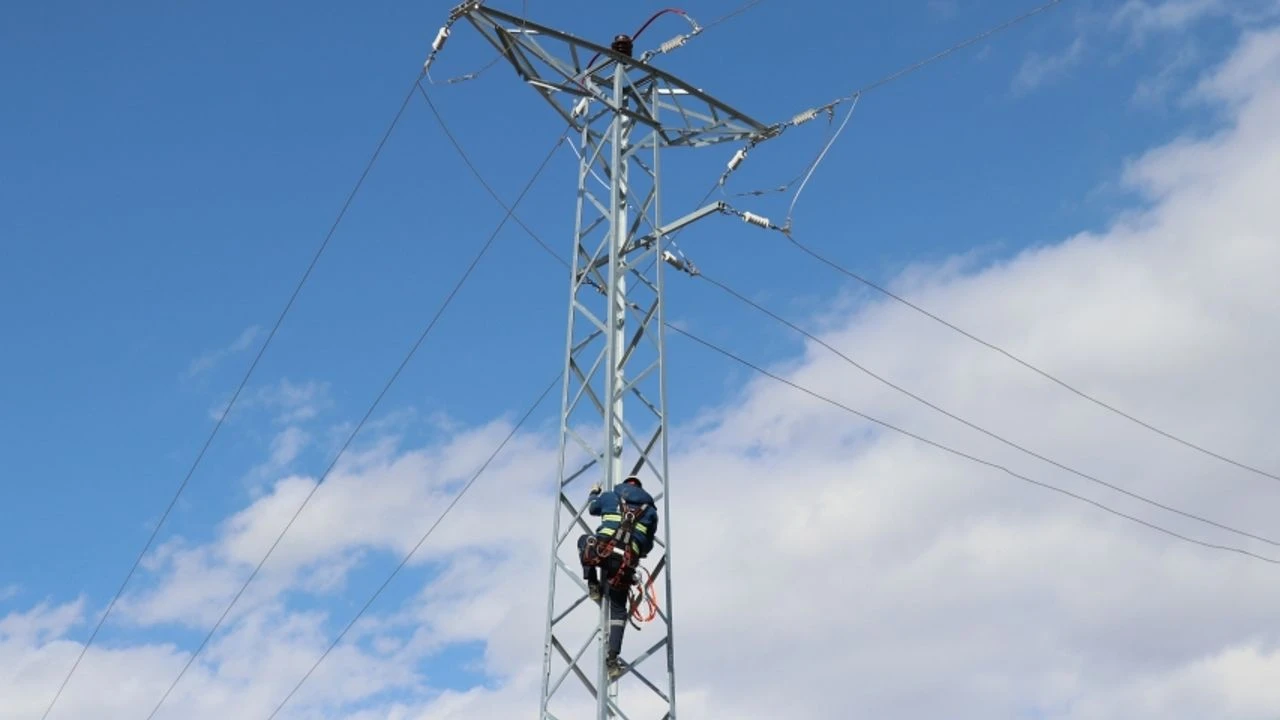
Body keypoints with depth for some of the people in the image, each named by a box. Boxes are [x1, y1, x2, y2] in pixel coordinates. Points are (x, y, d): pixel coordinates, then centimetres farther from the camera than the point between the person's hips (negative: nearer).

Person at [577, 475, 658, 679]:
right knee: (618, 609, 14)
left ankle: (592, 585, 23)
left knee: (583, 540, 35)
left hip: (601, 551, -1)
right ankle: (612, 656, -2)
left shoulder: (610, 497, 17)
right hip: (625, 563, 1)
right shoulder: (651, 510, 19)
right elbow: (648, 546, 23)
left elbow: (592, 508, 38)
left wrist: (594, 492, 59)